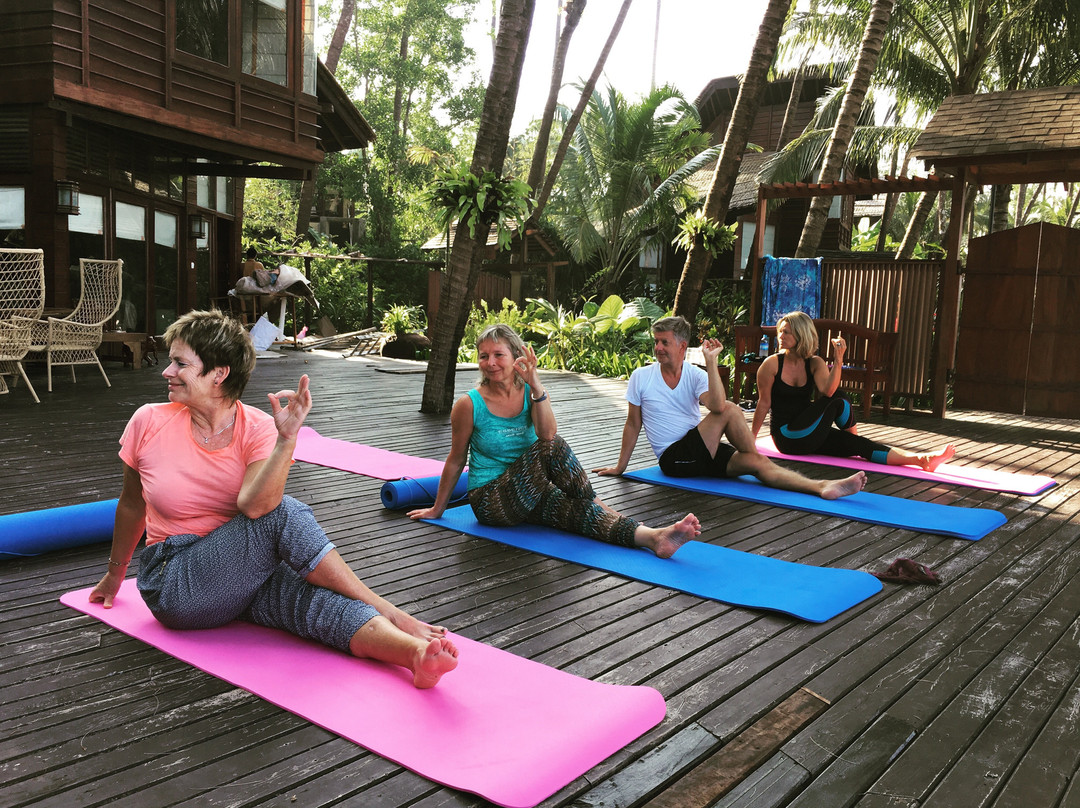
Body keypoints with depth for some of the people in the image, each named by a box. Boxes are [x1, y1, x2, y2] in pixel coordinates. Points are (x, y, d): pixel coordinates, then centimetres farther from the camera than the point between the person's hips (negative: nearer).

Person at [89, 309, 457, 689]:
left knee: (322, 600, -32)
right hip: (173, 583, -1)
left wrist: (287, 439, -38)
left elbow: (254, 506, -27)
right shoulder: (149, 423, -6)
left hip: (248, 576, 2)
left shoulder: (258, 428, -8)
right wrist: (115, 571, 22)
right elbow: (132, 503, 11)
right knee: (283, 513, -30)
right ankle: (390, 615, -25)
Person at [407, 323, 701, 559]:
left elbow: (547, 434, -16)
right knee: (552, 449, -30)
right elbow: (456, 460, 3)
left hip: (529, 496, 4)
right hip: (490, 501, -4)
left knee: (580, 512, -28)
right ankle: (596, 504, -14)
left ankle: (652, 536, -47)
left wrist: (536, 386, -26)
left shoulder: (531, 394, 2)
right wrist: (437, 508, 10)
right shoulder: (470, 404, -8)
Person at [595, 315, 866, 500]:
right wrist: (620, 466, 2)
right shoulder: (641, 377, -3)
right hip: (673, 458, -4)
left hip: (701, 452, 4)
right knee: (731, 411, -23)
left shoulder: (695, 375, 3)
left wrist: (711, 362, -19)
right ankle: (756, 455, -3)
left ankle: (821, 486, -29)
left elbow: (717, 407, -19)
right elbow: (633, 424, 2)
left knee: (757, 462, -21)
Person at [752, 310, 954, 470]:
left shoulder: (815, 363, 4)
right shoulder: (772, 364, -7)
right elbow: (764, 403, -4)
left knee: (859, 445, -13)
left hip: (810, 437, 5)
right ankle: (854, 435, 6)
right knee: (838, 401, -17)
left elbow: (827, 391, -15)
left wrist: (838, 360, -25)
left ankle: (921, 460, -12)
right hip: (787, 437, -5)